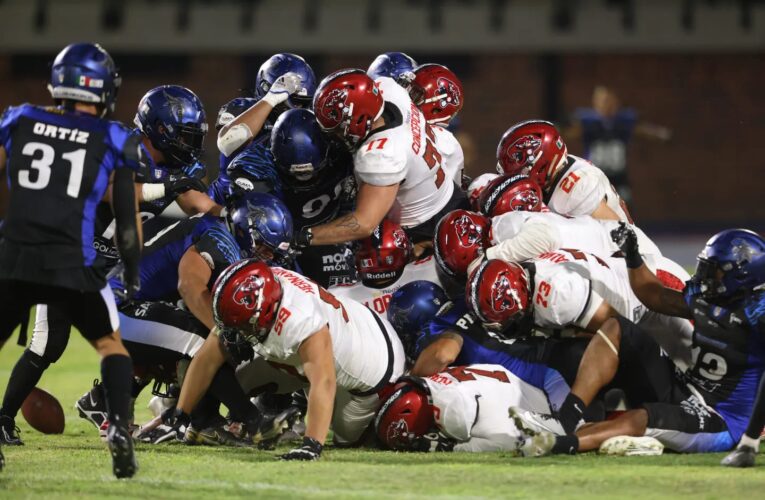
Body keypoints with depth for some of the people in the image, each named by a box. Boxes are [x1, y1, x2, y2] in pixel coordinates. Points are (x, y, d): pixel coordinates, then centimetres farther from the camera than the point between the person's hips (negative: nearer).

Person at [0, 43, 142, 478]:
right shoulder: (114, 141, 5)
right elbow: (128, 219, 8)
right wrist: (132, 275, 20)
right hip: (72, 263, -1)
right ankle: (120, 427, -2)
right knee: (111, 343, 18)